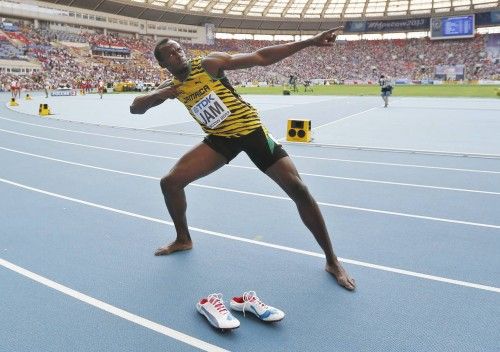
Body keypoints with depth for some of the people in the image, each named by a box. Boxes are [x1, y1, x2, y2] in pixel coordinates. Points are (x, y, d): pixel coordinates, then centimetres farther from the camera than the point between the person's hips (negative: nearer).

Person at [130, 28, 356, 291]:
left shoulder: (209, 63, -11)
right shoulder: (171, 87, 4)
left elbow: (261, 57, -17)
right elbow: (135, 108, -1)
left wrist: (310, 42, -23)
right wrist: (158, 94, -23)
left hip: (251, 129, -4)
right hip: (220, 138, 5)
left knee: (297, 188, -14)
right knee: (169, 182, -4)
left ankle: (332, 261, 0)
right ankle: (183, 239, 22)